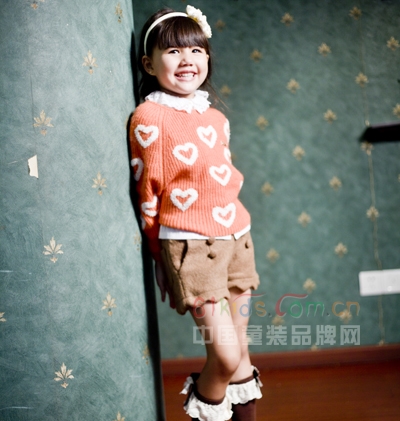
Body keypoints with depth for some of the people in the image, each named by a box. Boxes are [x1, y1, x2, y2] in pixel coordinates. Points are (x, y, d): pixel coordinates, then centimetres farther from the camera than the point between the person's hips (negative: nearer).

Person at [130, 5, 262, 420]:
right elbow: (147, 190, -4)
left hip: (236, 237, 6)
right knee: (225, 355, -8)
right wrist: (160, 252, 2)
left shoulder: (216, 118, 10)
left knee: (240, 352, 13)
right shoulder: (149, 117, -9)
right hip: (191, 244, -6)